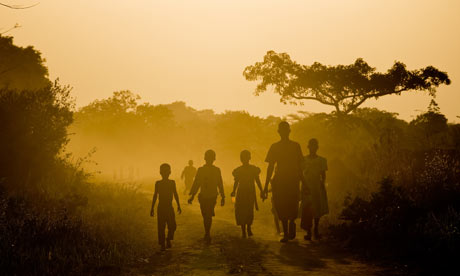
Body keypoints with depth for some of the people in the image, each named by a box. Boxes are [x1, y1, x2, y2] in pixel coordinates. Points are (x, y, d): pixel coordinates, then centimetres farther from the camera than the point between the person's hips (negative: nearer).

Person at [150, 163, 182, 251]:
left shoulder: (172, 183, 3)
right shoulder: (158, 183, -1)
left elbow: (175, 194, 10)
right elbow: (155, 196, 5)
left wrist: (178, 206, 10)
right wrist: (152, 208, 4)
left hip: (170, 208, 1)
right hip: (161, 208, -1)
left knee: (172, 226, -4)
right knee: (161, 227, -2)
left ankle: (169, 240, 21)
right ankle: (162, 244, 7)